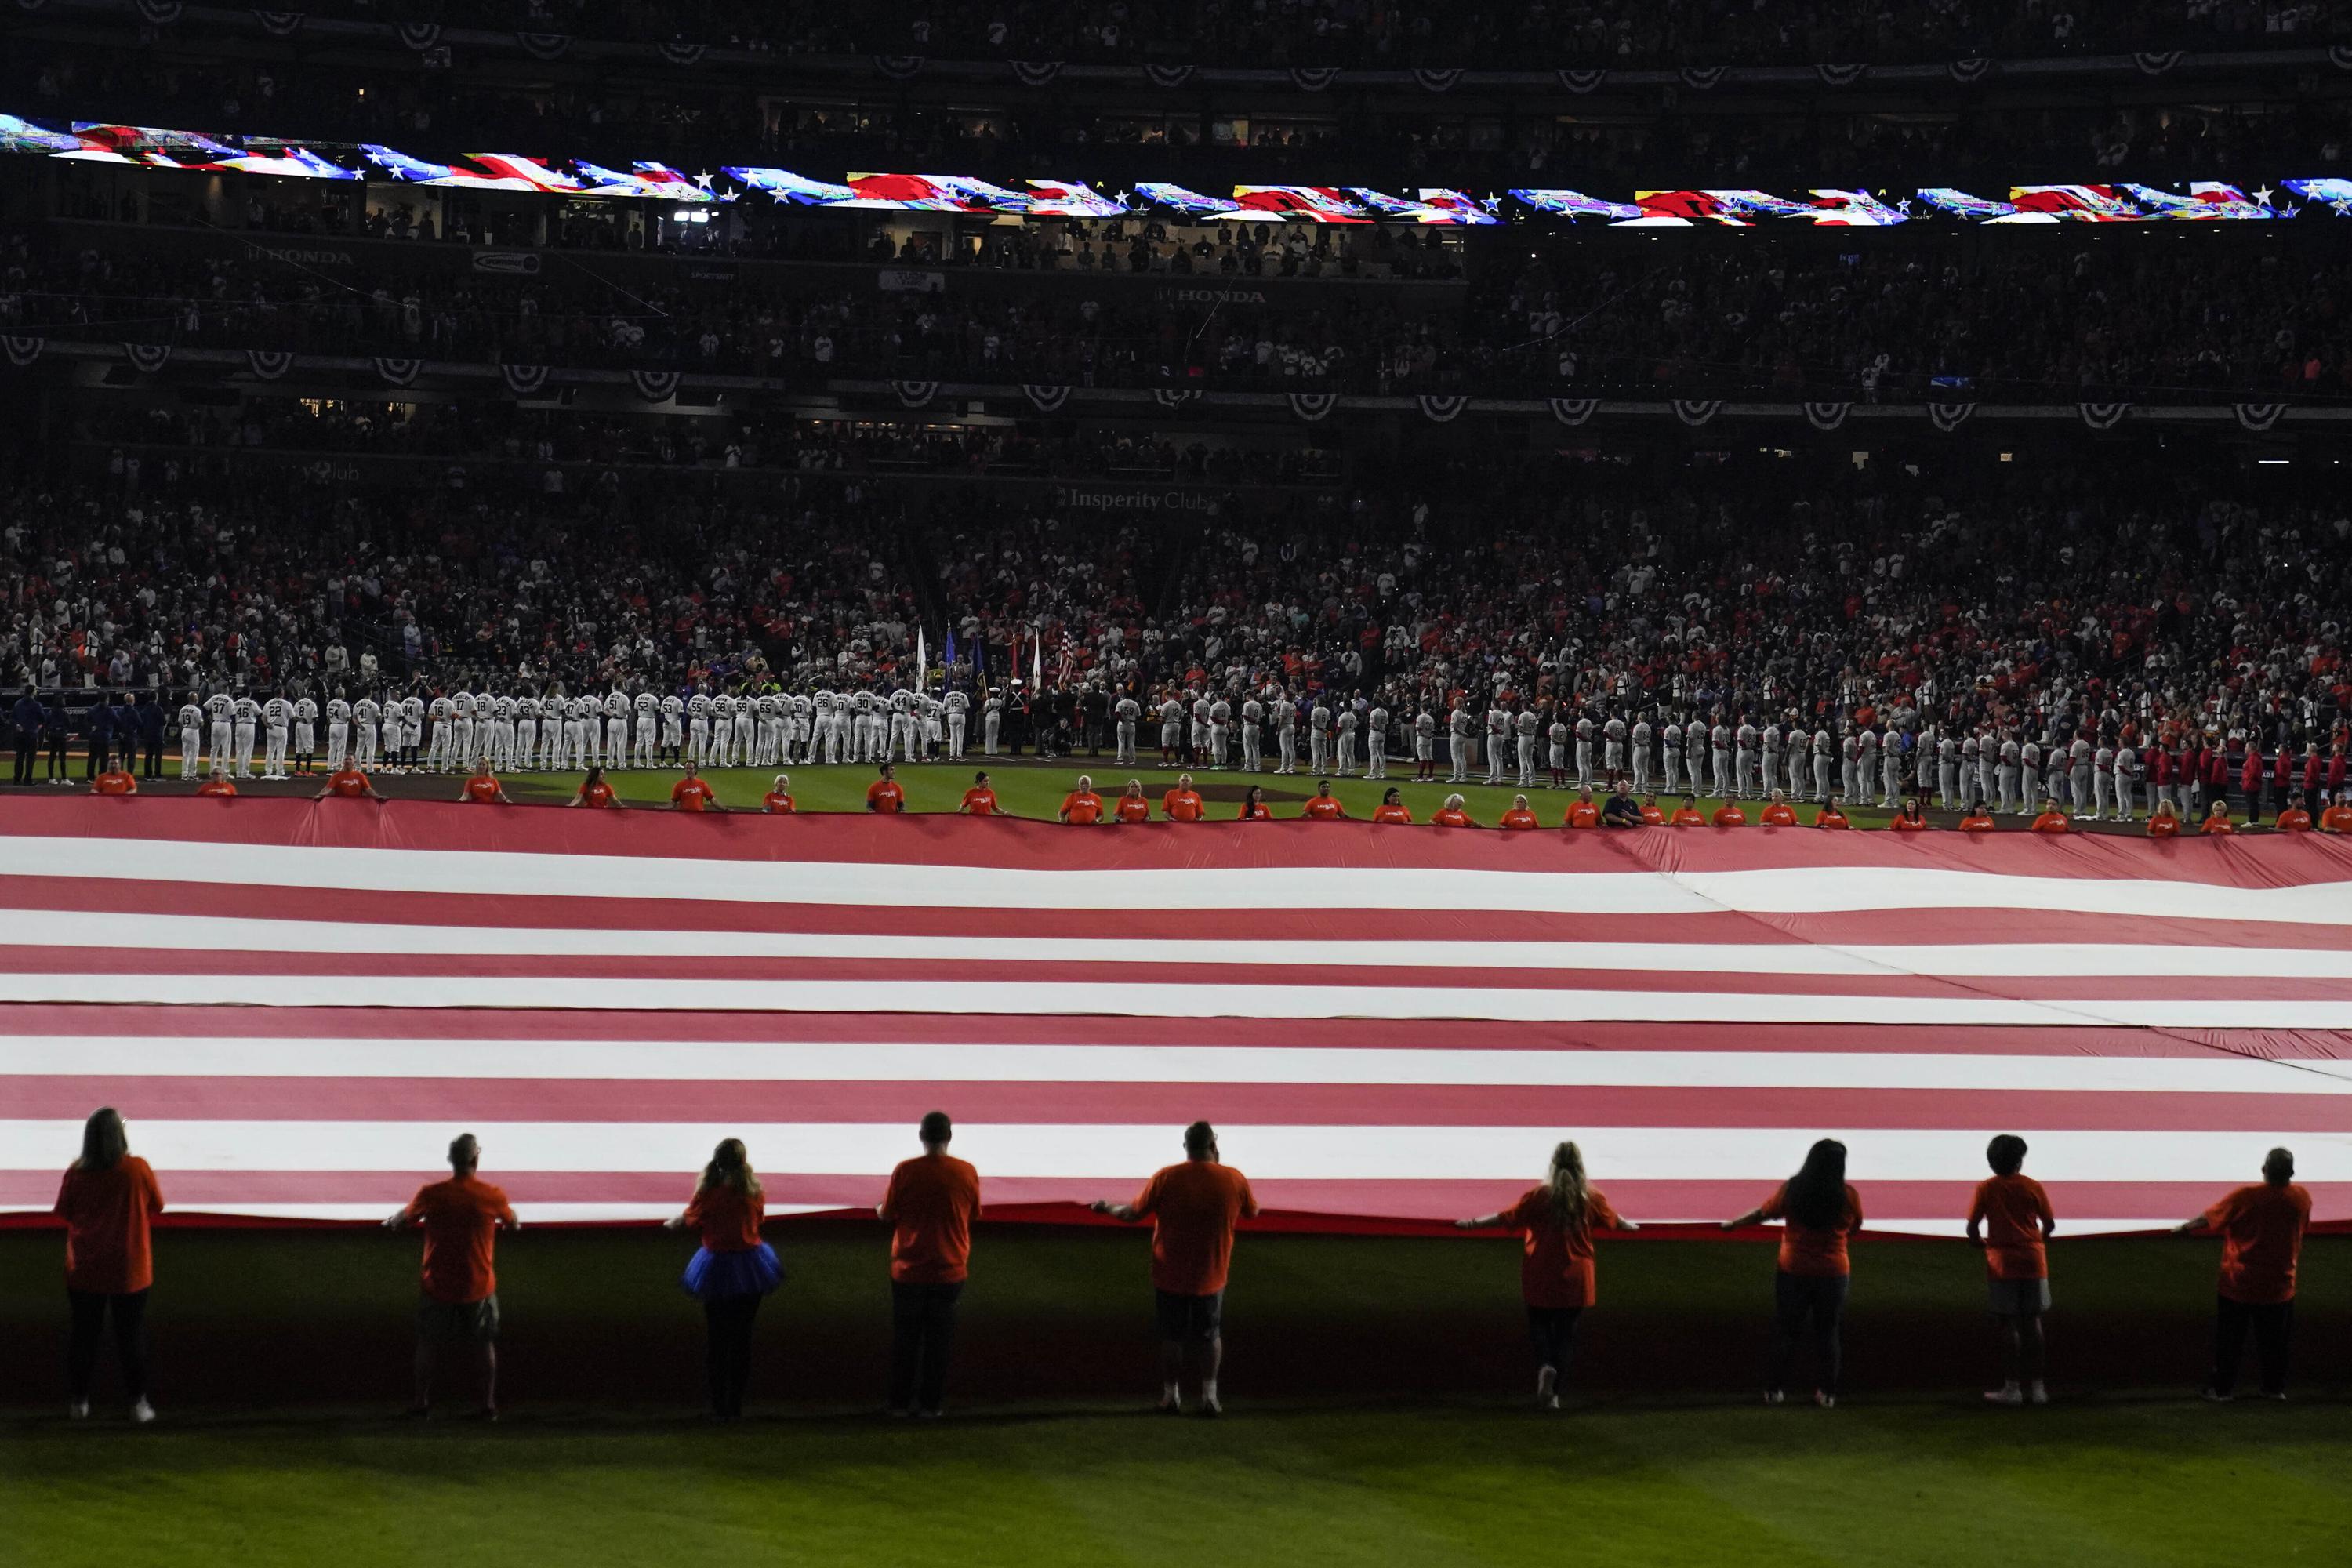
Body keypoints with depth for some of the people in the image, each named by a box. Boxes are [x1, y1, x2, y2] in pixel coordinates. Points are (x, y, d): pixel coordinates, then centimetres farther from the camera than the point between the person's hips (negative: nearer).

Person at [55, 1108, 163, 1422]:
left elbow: (63, 1213, 5)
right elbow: (156, 1207, 0)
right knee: (132, 1335, 8)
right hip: (128, 1270, -2)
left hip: (84, 1270, 2)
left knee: (84, 1334, 13)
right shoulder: (137, 1170, -14)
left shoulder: (76, 1173, -9)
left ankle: (78, 1400, 19)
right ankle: (138, 1402, 10)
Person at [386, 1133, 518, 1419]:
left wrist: (391, 1222, 25)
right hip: (479, 1287, 0)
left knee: (428, 1344, 14)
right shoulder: (493, 1196, -10)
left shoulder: (431, 1194, -13)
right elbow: (513, 1222, 10)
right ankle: (488, 1404, 14)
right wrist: (514, 1223, 34)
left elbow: (402, 1221, 1)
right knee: (485, 1345, 14)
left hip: (438, 1286, 0)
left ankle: (421, 1402, 18)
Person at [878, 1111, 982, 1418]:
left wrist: (880, 1208, 21)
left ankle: (900, 1403, 15)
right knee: (939, 1340, 10)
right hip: (950, 1271, 1)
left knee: (905, 1338, 12)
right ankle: (930, 1403, 11)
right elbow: (973, 1215, 5)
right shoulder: (967, 1172, -7)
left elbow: (887, 1213, -1)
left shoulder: (905, 1171, -11)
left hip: (909, 1269, 0)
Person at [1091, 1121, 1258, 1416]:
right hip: (1211, 1277, 1)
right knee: (1209, 1335, 15)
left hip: (1170, 1275, -1)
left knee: (1172, 1336, 14)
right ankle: (1209, 1396, 10)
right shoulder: (1234, 1179, -12)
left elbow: (1133, 1213, -6)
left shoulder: (1165, 1178, -15)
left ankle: (1171, 1396, 17)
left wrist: (1107, 1208, 15)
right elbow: (1253, 1212, 7)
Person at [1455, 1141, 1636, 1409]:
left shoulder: (1539, 1195, -8)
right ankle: (1553, 1394, 5)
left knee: (1540, 1325, 14)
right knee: (1566, 1333, 9)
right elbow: (1613, 1221, 15)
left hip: (1540, 1278, -1)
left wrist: (1474, 1223, 5)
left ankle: (1545, 1365, -17)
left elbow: (1507, 1217, -7)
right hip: (1575, 1279, 1)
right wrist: (1630, 1226, 37)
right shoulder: (1591, 1197, -2)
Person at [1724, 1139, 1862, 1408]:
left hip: (1794, 1271, 0)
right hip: (1834, 1272, 0)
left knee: (1786, 1330, 11)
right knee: (1827, 1332, 12)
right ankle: (1827, 1392, 11)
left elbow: (1762, 1213, 1)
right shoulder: (1849, 1196, -11)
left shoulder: (1791, 1190, -10)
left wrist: (1733, 1224, 18)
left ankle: (1774, 1389, 14)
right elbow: (1855, 1228, 5)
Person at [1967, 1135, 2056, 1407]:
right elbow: (2050, 1225, 5)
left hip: (2002, 1263, -1)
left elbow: (1972, 1229, -5)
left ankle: (2011, 1387, 1)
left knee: (2008, 1325, 2)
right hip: (2033, 1260, 1)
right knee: (2032, 1323, 8)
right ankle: (2036, 1387, 9)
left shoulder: (1985, 1189, -3)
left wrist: (1980, 1242, 17)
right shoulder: (2033, 1187, 0)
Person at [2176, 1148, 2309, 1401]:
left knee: (2229, 1340, 11)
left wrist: (2185, 1227, 8)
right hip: (2279, 1287, 2)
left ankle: (2223, 1388, 16)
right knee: (2274, 1342, 17)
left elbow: (2208, 1219, -10)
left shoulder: (2244, 1197, -19)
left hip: (2238, 1285, -2)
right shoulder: (2301, 1198, -10)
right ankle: (2275, 1387, 23)